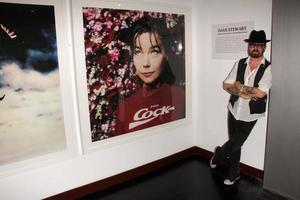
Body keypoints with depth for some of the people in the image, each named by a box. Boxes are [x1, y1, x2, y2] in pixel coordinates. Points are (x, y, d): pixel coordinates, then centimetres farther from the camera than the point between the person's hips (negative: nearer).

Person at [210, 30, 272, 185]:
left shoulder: (268, 68, -12)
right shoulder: (240, 64, 1)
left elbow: (260, 93, -22)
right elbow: (226, 85, -2)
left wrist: (240, 87, -13)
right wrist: (242, 93, -17)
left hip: (249, 116, -3)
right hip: (233, 111, 4)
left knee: (234, 145, 2)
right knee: (235, 145, 15)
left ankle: (218, 154, 37)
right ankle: (234, 174, 37)